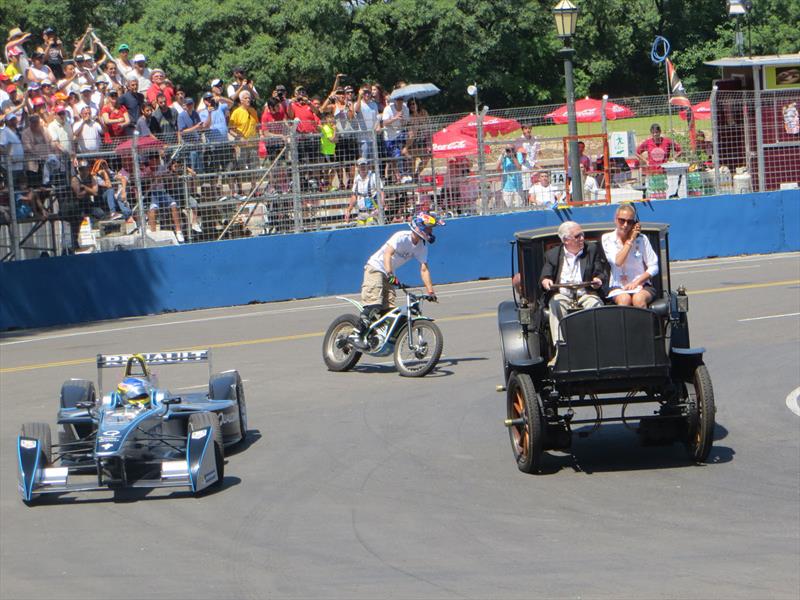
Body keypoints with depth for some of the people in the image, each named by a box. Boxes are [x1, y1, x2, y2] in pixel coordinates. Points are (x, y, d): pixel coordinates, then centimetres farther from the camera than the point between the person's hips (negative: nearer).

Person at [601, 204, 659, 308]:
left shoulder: (641, 239, 6)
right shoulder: (607, 239, 5)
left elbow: (653, 267, 5)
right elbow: (617, 261, -11)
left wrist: (636, 282, -10)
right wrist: (630, 239, -8)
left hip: (641, 285, 1)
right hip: (618, 288, 0)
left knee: (638, 298, -33)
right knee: (624, 299, -34)